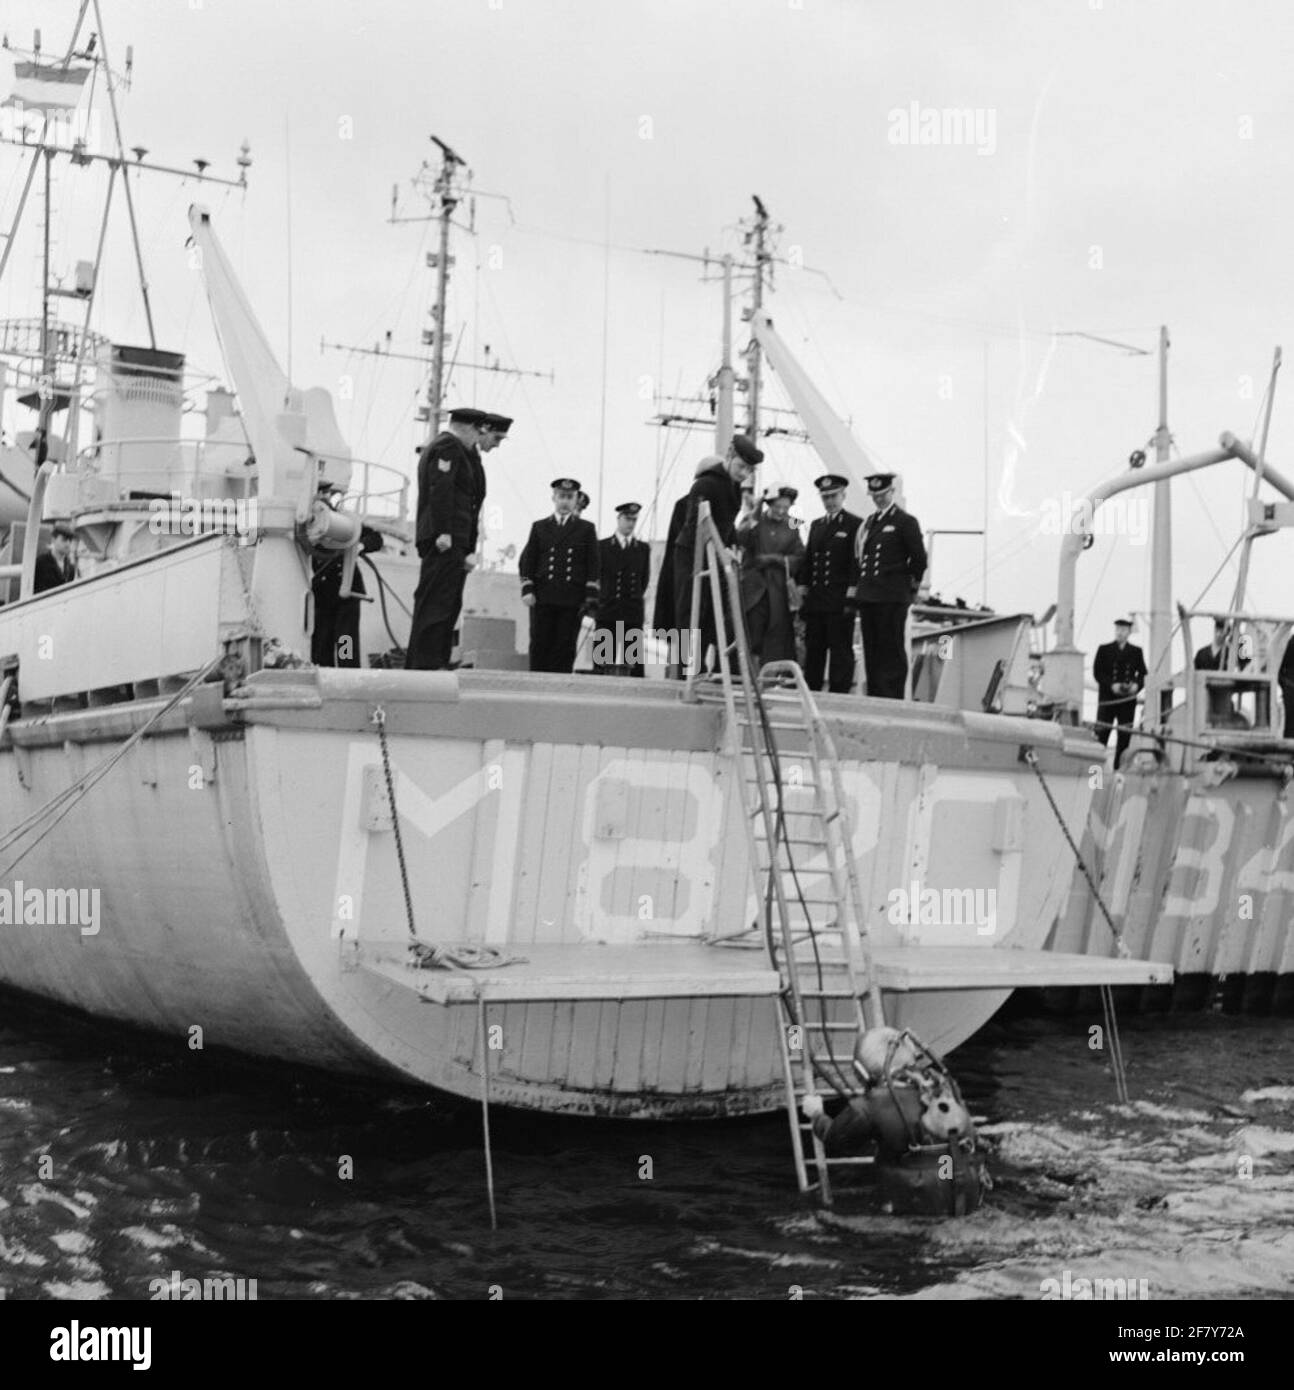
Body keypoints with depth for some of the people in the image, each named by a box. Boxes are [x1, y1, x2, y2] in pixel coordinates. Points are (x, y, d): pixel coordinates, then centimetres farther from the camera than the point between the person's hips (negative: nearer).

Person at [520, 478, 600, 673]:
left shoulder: (586, 529, 11)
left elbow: (593, 566, 5)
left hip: (572, 601, -1)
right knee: (540, 646, -1)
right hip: (542, 598, 1)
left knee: (565, 649, -4)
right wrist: (527, 590, -1)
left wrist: (591, 598, -3)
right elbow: (526, 561, 11)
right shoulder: (539, 527, 14)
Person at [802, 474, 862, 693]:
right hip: (816, 599, 6)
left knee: (840, 650, -3)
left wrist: (851, 595, -14)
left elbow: (857, 561, -8)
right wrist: (804, 592, 11)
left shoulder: (855, 525, -1)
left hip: (840, 600, -6)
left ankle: (839, 696, 0)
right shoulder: (816, 525, 19)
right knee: (813, 650, 8)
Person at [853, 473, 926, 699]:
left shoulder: (906, 522, -4)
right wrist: (861, 587, 15)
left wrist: (912, 586, 0)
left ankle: (892, 702, -2)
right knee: (871, 652, 9)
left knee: (892, 652, -4)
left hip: (893, 598, -7)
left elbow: (919, 559, -5)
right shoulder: (868, 523, 17)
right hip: (867, 595, 7)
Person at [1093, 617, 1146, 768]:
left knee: (1125, 735, 0)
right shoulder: (1104, 649, 6)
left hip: (1128, 699, 2)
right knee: (1101, 733, -3)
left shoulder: (1136, 652, 12)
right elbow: (1097, 672, 0)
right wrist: (1111, 685, -14)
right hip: (1107, 698, -1)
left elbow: (1142, 673, 10)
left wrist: (1137, 685, -11)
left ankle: (1119, 768, 5)